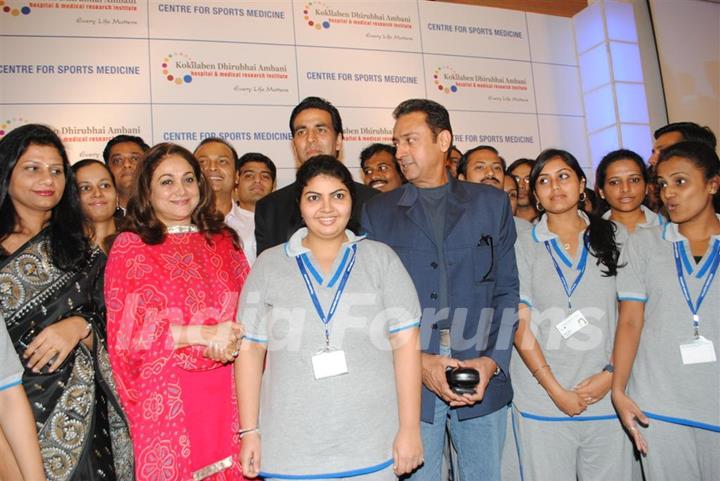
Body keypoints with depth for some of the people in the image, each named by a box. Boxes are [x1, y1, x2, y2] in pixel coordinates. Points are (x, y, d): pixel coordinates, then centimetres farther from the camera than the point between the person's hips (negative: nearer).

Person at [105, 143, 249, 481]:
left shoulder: (223, 240, 9)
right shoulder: (130, 246, -1)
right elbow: (127, 330, -8)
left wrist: (229, 339, -13)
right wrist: (204, 333, -17)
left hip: (227, 392, 3)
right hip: (165, 396, -3)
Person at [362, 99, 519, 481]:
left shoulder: (491, 203, 8)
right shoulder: (378, 212, 6)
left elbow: (507, 290, 6)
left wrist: (493, 360, -7)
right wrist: (417, 362, -11)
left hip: (483, 380, 1)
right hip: (410, 382, 0)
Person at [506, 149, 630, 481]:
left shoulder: (611, 240, 8)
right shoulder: (523, 246, 2)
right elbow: (520, 326, -3)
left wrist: (611, 374, -6)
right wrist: (556, 390, -9)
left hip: (606, 395, 2)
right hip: (542, 401, -1)